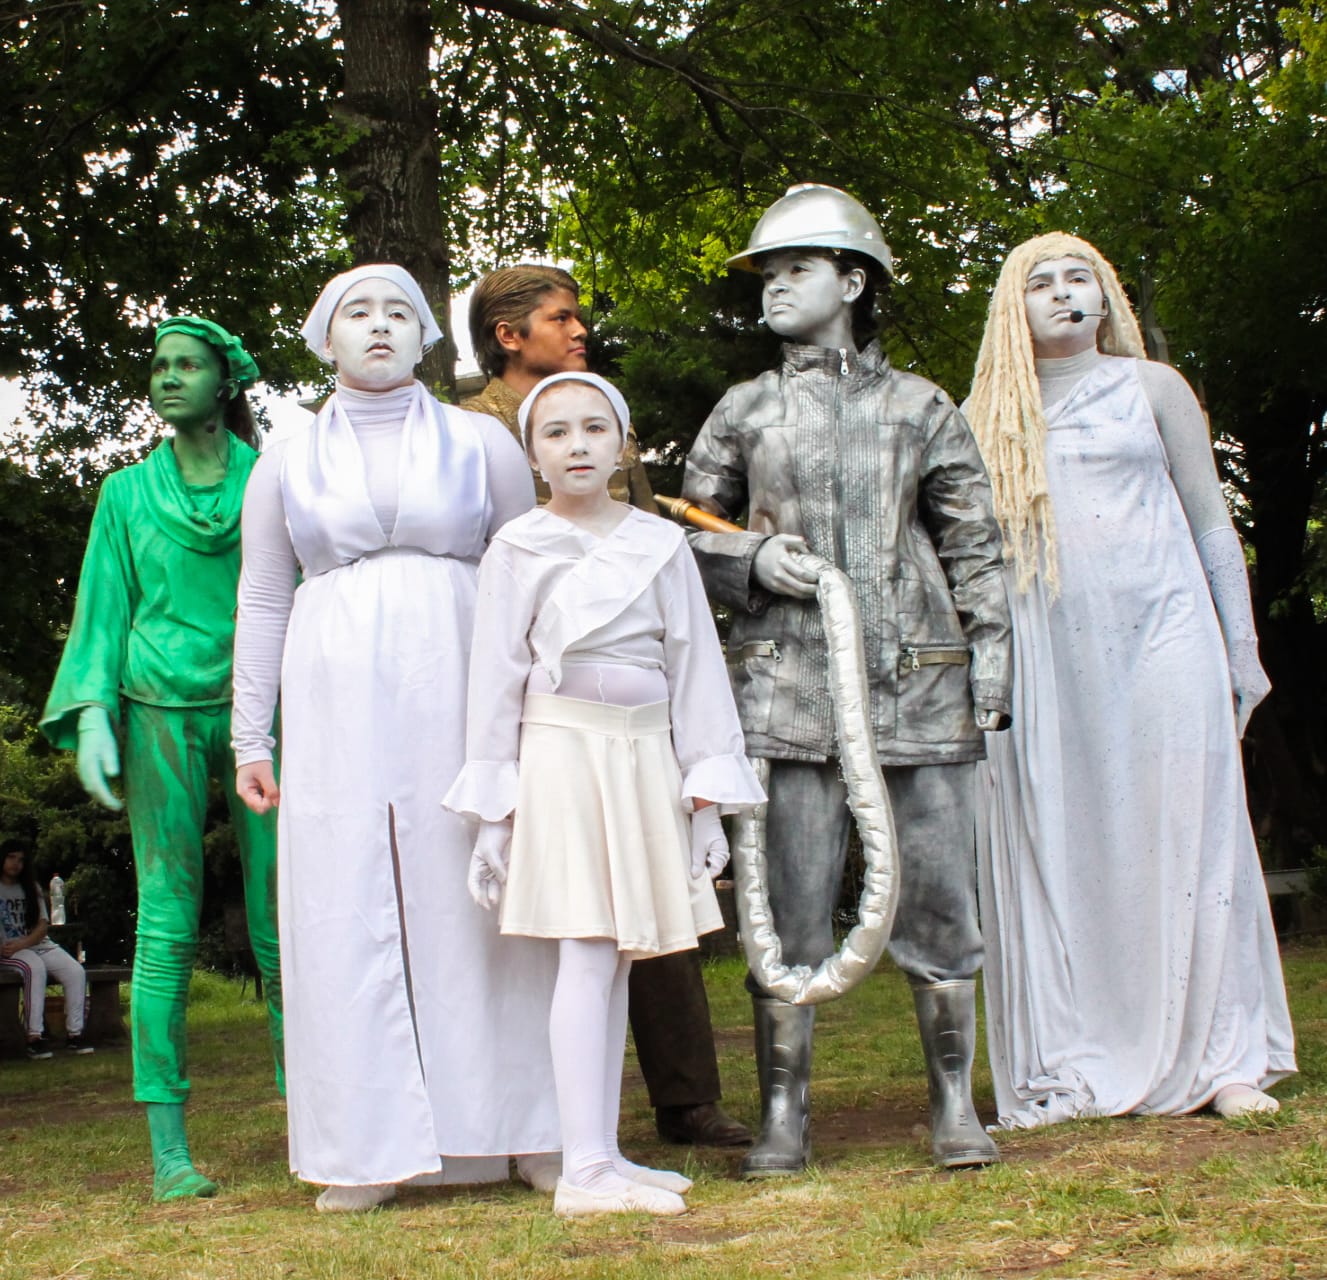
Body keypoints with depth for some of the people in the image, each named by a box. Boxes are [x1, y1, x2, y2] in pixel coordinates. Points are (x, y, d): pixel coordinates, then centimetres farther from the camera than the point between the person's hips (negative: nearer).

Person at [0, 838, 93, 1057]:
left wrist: (22, 943, -11)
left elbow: (43, 924, 9)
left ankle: (74, 1034, -19)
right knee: (35, 967, -37)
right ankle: (35, 1037, -39)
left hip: (39, 945, 5)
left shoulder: (31, 889, 19)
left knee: (76, 972, -20)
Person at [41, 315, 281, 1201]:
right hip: (162, 712, 0)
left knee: (280, 920, -3)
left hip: (260, 707, 0)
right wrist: (93, 717, -5)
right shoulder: (128, 494, 10)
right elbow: (105, 612, 8)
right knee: (168, 920, -6)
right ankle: (169, 1146, -3)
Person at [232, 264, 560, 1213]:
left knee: (479, 901, -2)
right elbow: (262, 604, 13)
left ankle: (518, 1131, 6)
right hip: (337, 705, 1)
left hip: (458, 694, -1)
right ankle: (373, 1148, 4)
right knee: (347, 910, -2)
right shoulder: (288, 465, 13)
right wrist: (251, 738, 8)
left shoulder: (480, 444, 10)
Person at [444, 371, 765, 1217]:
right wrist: (493, 808, -1)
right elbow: (496, 677, 2)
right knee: (588, 954, -10)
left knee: (617, 958, 7)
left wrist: (707, 791, 6)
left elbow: (695, 667, 10)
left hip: (648, 757, 4)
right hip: (564, 756, -3)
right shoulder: (520, 549, 2)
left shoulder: (661, 545, 9)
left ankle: (606, 1157, 13)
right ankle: (584, 1172, -9)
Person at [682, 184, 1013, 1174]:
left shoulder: (923, 408, 10)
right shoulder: (745, 411, 11)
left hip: (918, 683, 0)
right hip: (791, 683, 0)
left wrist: (990, 666, 3)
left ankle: (955, 1105, 12)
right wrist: (754, 555, -5)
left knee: (938, 893, 1)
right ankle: (784, 1117, 6)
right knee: (791, 902, -2)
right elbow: (690, 534, 16)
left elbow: (975, 547, 10)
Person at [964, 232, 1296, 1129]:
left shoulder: (1152, 388, 11)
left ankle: (1217, 1058, 4)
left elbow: (1210, 519, 11)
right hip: (1044, 657, 1)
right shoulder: (992, 417, 12)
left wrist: (1241, 643, 6)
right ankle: (1072, 1068, 6)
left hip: (1158, 633, -1)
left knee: (1184, 835, -3)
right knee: (1059, 851, -1)